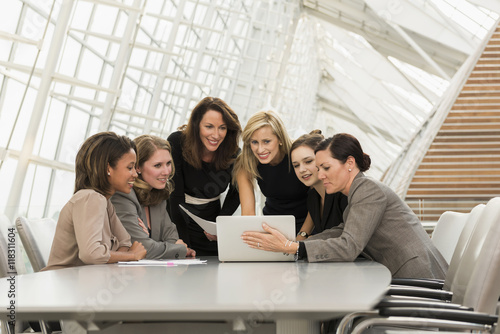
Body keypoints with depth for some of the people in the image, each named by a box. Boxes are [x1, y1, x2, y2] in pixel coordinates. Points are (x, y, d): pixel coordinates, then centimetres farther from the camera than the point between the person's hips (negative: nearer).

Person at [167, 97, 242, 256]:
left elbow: (235, 192, 9)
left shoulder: (233, 153, -11)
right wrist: (183, 244, -26)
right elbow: (175, 196, -22)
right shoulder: (177, 142, -20)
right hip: (176, 220, -3)